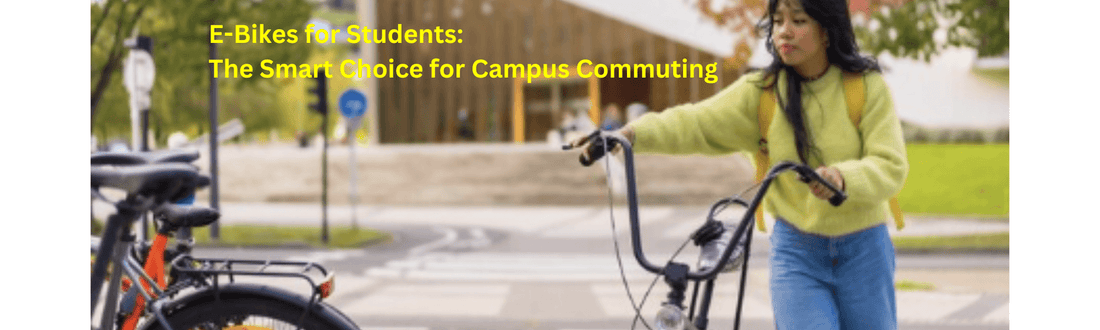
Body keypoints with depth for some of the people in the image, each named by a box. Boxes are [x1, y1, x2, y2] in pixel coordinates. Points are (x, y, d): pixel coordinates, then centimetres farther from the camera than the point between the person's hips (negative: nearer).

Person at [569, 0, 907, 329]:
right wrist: (633, 133, -31)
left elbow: (891, 166, -15)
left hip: (863, 253, 0)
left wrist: (843, 178, -36)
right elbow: (697, 123, -13)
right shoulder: (762, 92, -2)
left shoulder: (866, 86, -6)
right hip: (796, 252, 0)